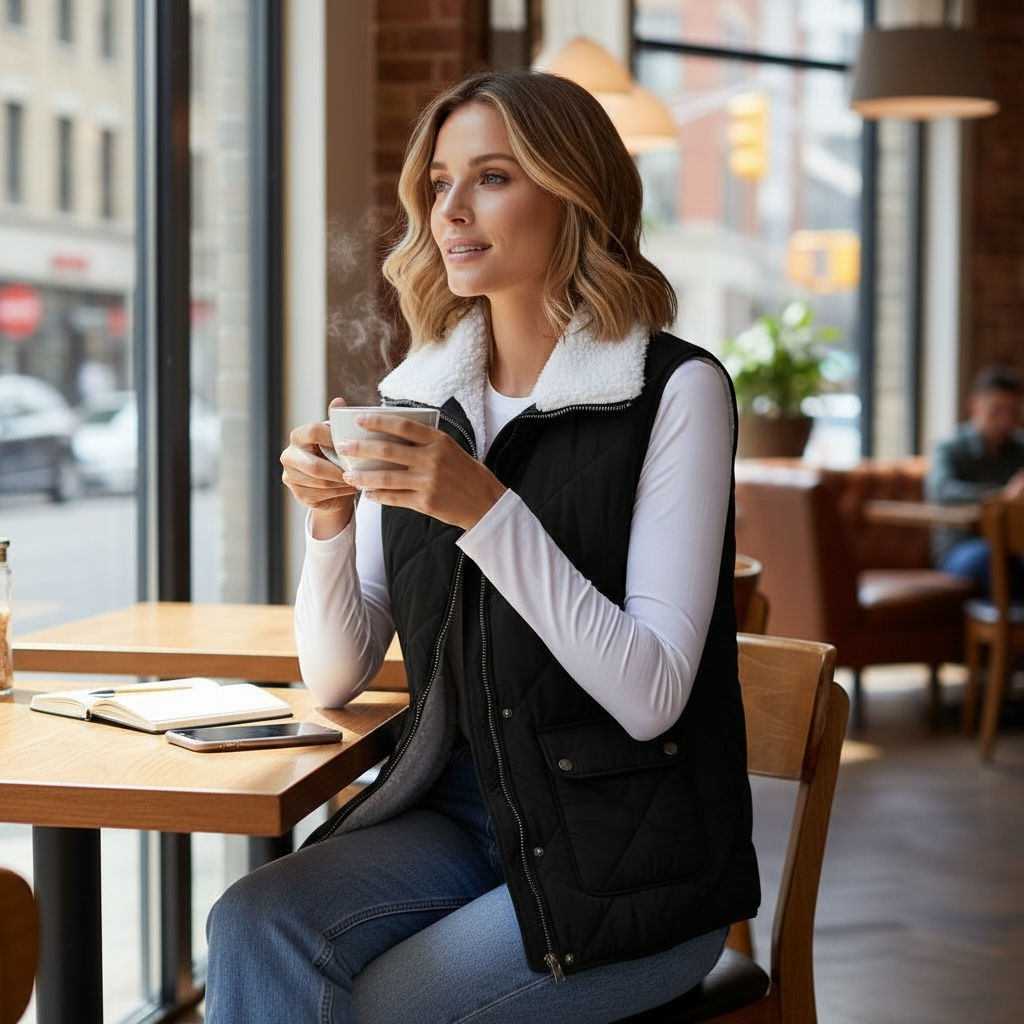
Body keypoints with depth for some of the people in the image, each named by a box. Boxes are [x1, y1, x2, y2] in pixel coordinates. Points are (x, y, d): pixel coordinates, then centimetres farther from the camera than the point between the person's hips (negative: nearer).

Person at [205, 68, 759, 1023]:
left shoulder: (675, 391, -10)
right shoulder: (416, 395, 7)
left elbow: (650, 695, -17)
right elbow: (334, 677, 7)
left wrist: (489, 511, -24)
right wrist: (328, 517, -11)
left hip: (627, 865, -4)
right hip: (455, 815, 5)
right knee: (254, 926, -22)